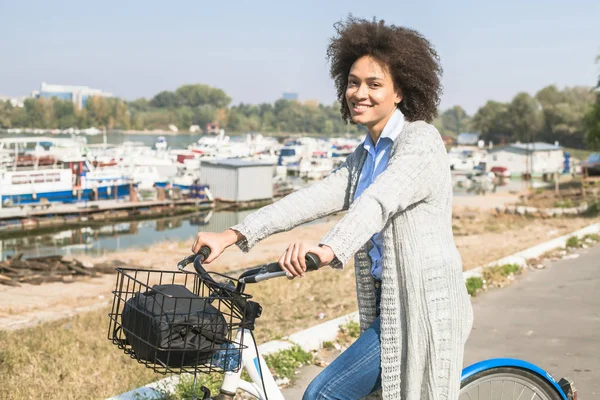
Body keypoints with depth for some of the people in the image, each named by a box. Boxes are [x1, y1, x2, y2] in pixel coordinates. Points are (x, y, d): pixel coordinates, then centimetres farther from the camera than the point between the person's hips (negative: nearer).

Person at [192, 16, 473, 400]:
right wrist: (232, 235, -13)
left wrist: (327, 250, -48)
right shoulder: (363, 157, 14)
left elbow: (380, 201, -31)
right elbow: (312, 199, 0)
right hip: (390, 310, 9)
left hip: (423, 310, -9)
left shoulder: (421, 140, -11)